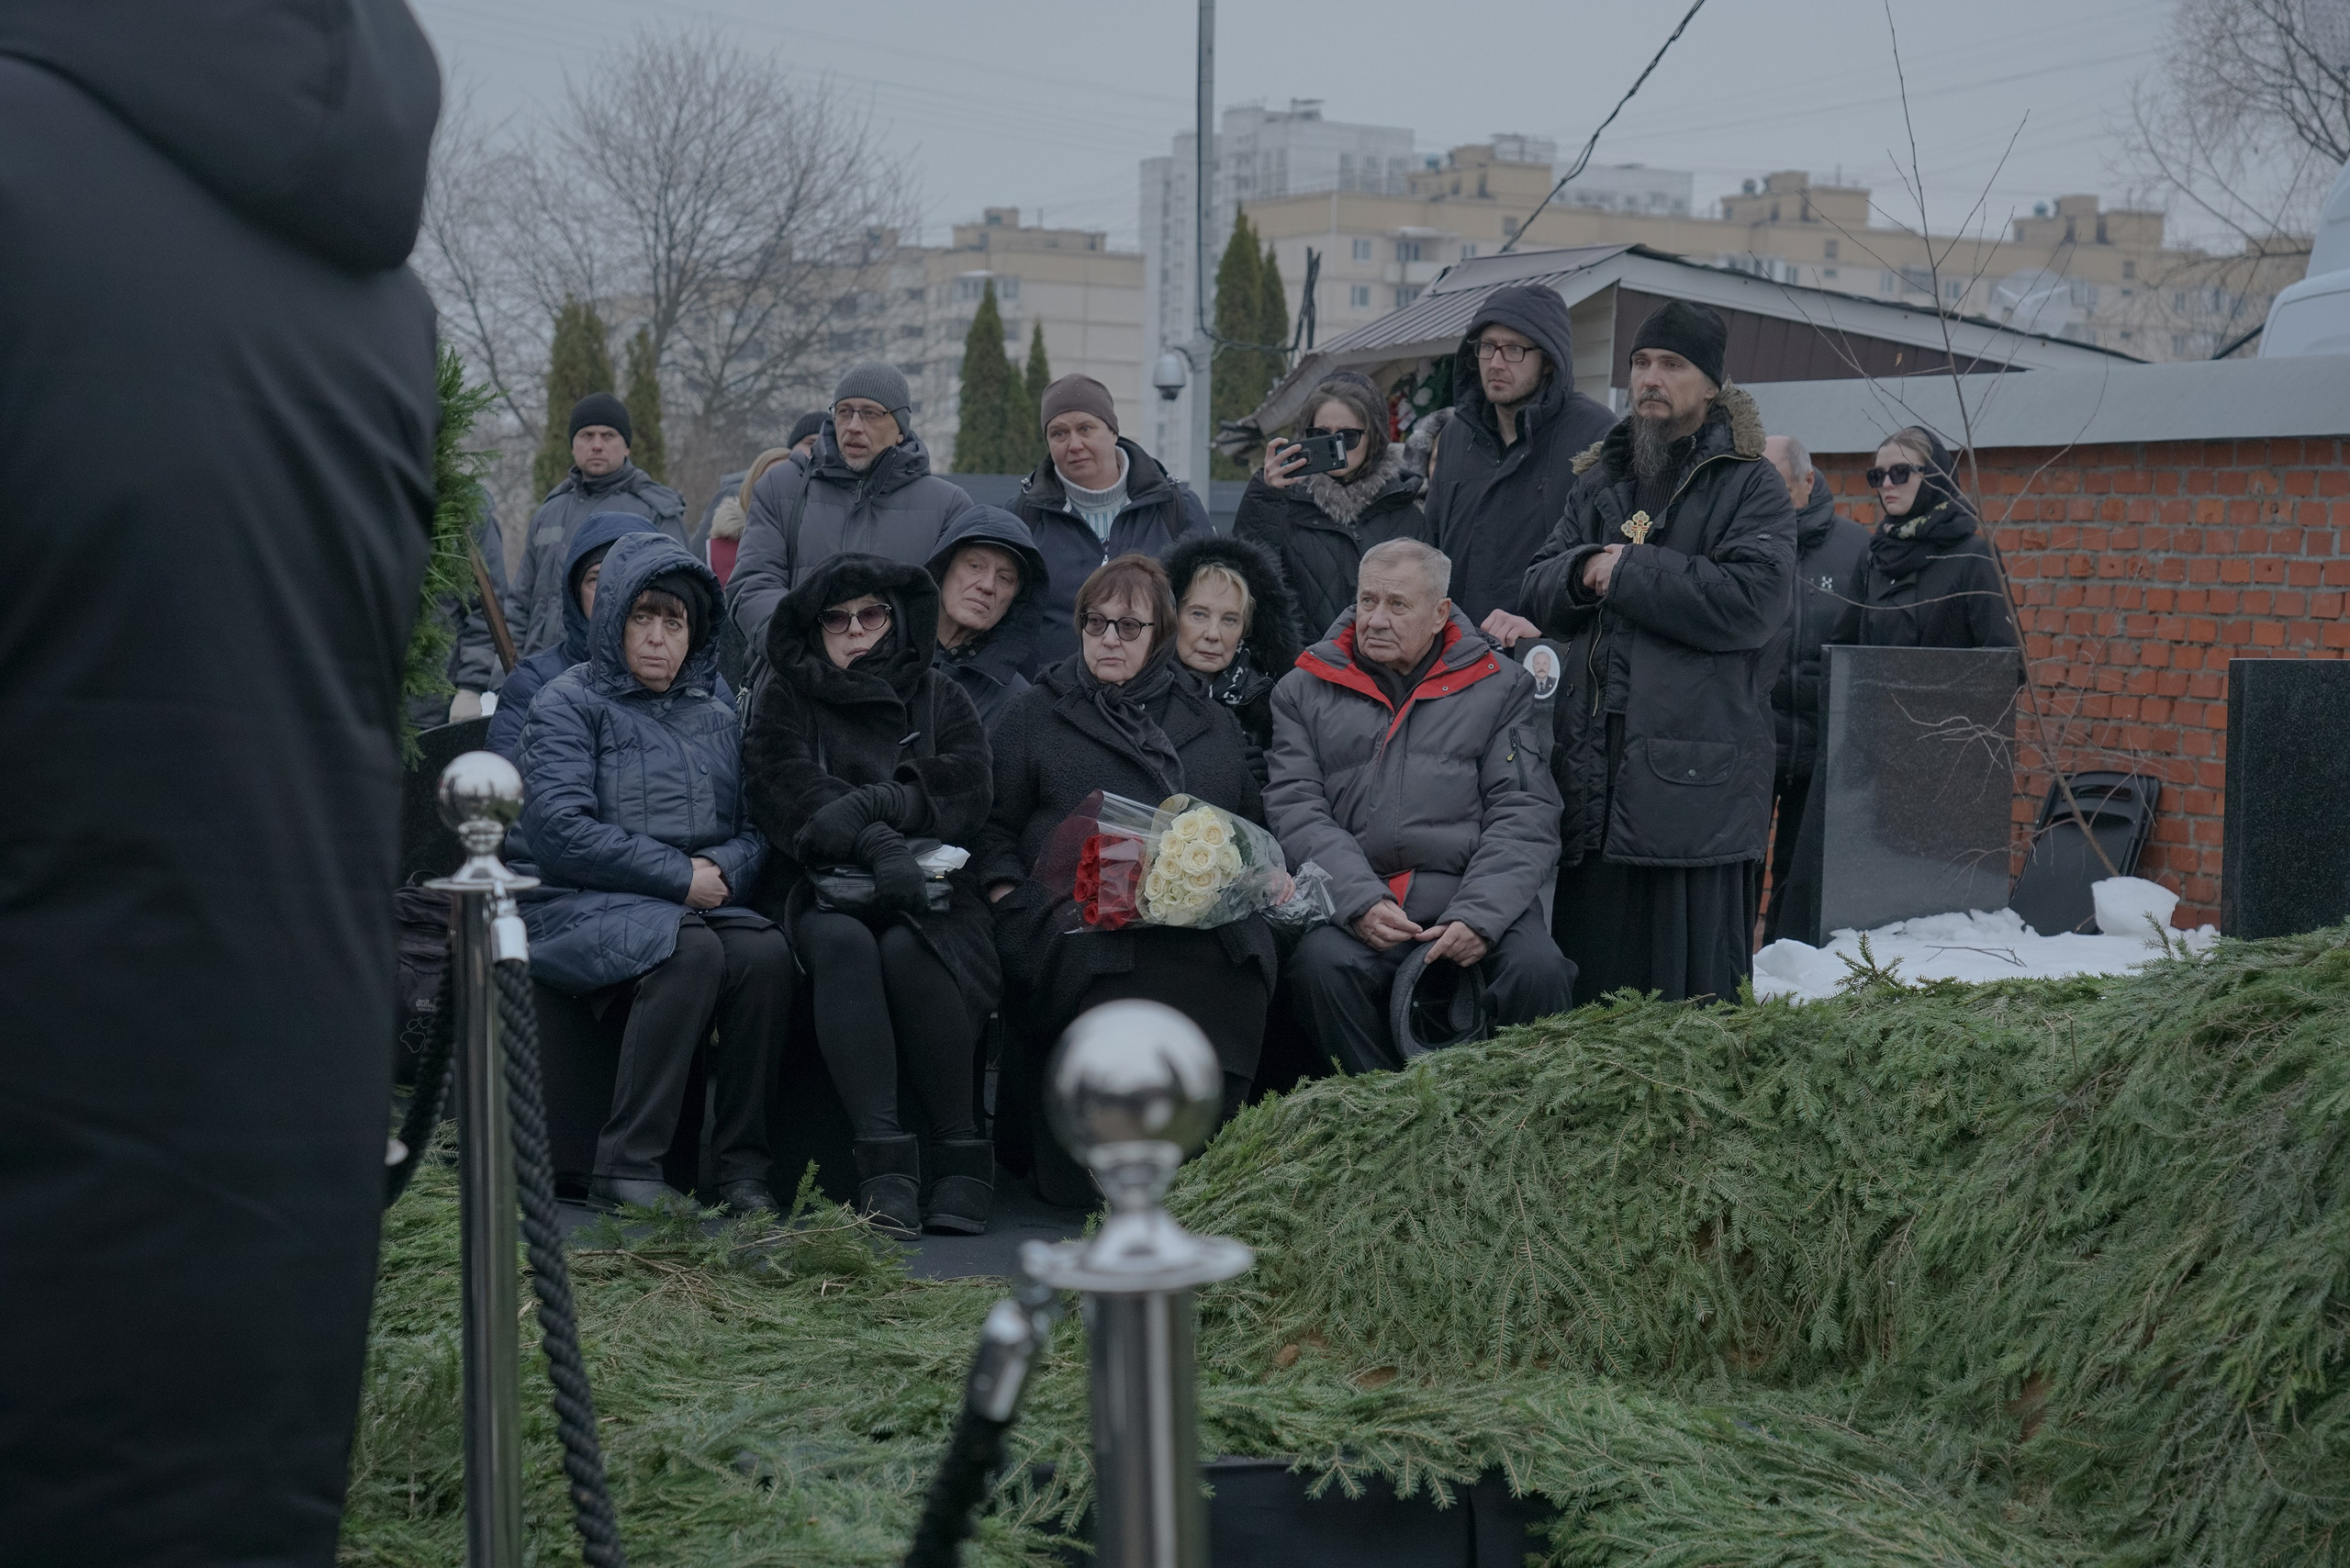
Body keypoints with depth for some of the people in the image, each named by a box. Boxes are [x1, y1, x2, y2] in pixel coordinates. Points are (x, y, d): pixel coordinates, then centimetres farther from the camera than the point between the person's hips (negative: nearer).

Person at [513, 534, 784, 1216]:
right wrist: (678, 876, -14)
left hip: (697, 906, 5)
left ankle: (742, 1165, -20)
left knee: (766, 951, -27)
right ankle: (627, 1163, -30)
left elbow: (754, 828, 14)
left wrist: (722, 871, -10)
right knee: (690, 949, -35)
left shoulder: (714, 718, 20)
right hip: (579, 905, -5)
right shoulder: (568, 705, 1)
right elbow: (559, 832, -12)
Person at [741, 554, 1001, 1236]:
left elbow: (969, 791, 0)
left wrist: (879, 802, -18)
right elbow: (788, 796, -5)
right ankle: (883, 1162, -43)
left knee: (907, 949, -34)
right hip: (819, 891, -1)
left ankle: (959, 1151, -28)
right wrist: (878, 845, -22)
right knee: (844, 946, -35)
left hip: (926, 893, 1)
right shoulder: (788, 701, 15)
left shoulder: (938, 698, 18)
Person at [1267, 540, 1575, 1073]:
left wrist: (1479, 915, -13)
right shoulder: (1304, 691, 17)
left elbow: (1524, 814, 5)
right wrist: (1359, 900, -14)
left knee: (1538, 968, -29)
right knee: (1323, 964, -32)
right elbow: (1295, 809, 4)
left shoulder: (1500, 685, 15)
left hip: (1473, 894, 0)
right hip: (1352, 902, 0)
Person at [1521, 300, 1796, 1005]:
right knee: (1588, 990, 8)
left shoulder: (1751, 487, 2)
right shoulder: (1601, 483, 22)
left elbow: (1751, 600, -13)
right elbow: (1538, 590, 18)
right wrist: (1582, 570, -6)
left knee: (1692, 989, -4)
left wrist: (1628, 571, -9)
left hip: (1695, 786, -6)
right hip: (1593, 782, 6)